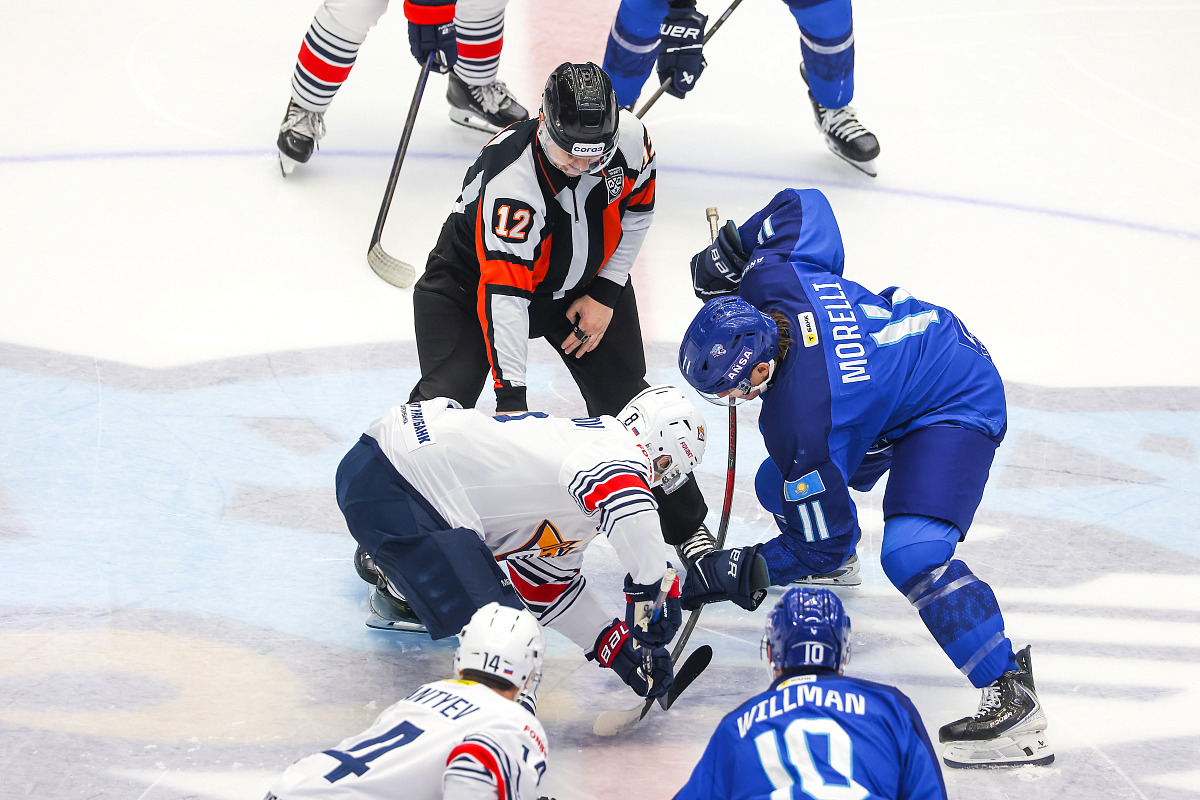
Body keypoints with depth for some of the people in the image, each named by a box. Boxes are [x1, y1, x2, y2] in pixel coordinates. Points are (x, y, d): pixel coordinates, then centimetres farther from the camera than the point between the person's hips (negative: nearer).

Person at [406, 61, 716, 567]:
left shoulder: (629, 138, -24)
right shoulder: (511, 182, -39)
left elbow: (636, 207, -1)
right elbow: (503, 296, -41)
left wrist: (605, 294, -6)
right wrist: (511, 396, -43)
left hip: (584, 277, 4)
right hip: (474, 274, -4)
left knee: (625, 398, 0)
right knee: (447, 396, -20)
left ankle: (687, 526, 18)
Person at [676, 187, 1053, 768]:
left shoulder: (801, 424, -36)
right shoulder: (771, 277, -21)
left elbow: (826, 541, -23)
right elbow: (802, 204, -1)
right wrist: (730, 245, 5)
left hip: (957, 409, -10)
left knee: (911, 555, -29)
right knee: (778, 487, 16)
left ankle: (1014, 700, -24)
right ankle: (834, 562, 51)